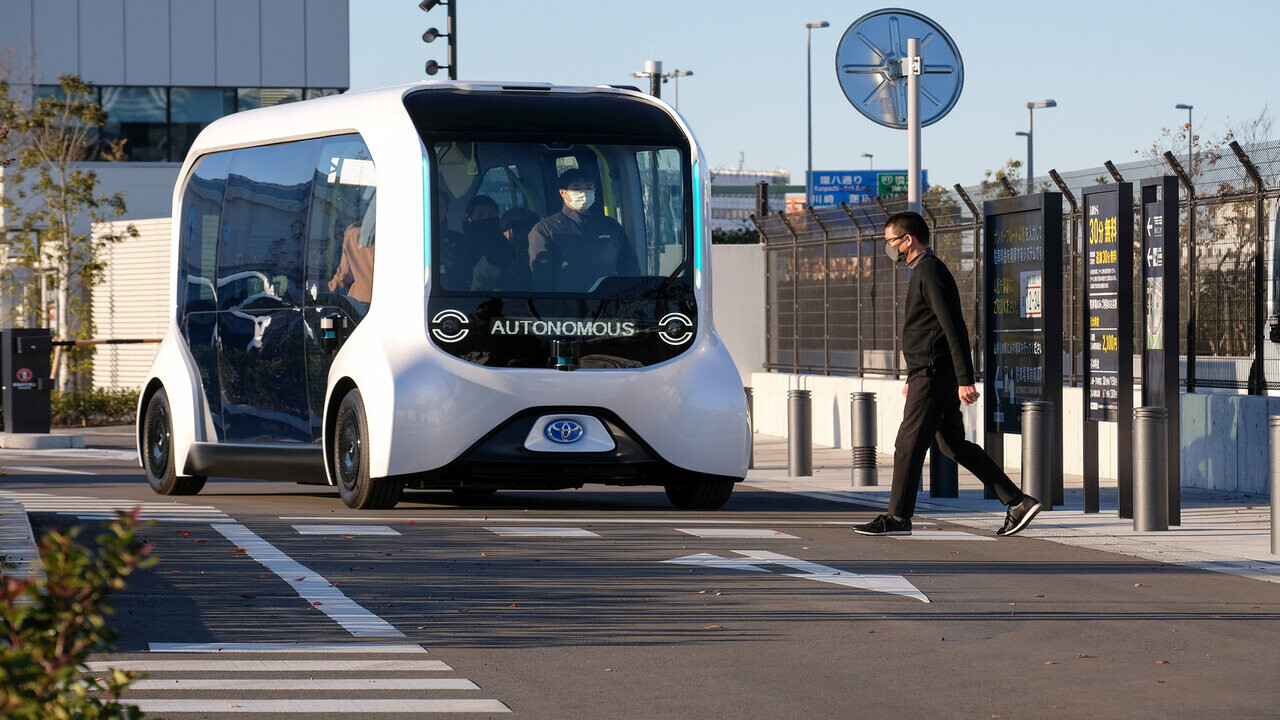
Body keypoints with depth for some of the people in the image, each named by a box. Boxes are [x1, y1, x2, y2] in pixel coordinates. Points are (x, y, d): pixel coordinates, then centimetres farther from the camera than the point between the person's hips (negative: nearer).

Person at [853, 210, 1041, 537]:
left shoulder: (931, 273, -14)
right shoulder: (924, 271, 18)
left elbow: (955, 329, -21)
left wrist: (965, 380, -25)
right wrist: (912, 376, 30)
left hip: (933, 375, -10)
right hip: (929, 373, 10)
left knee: (908, 445, -3)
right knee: (954, 445, 11)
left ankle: (897, 517, 5)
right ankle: (1017, 501, 9)